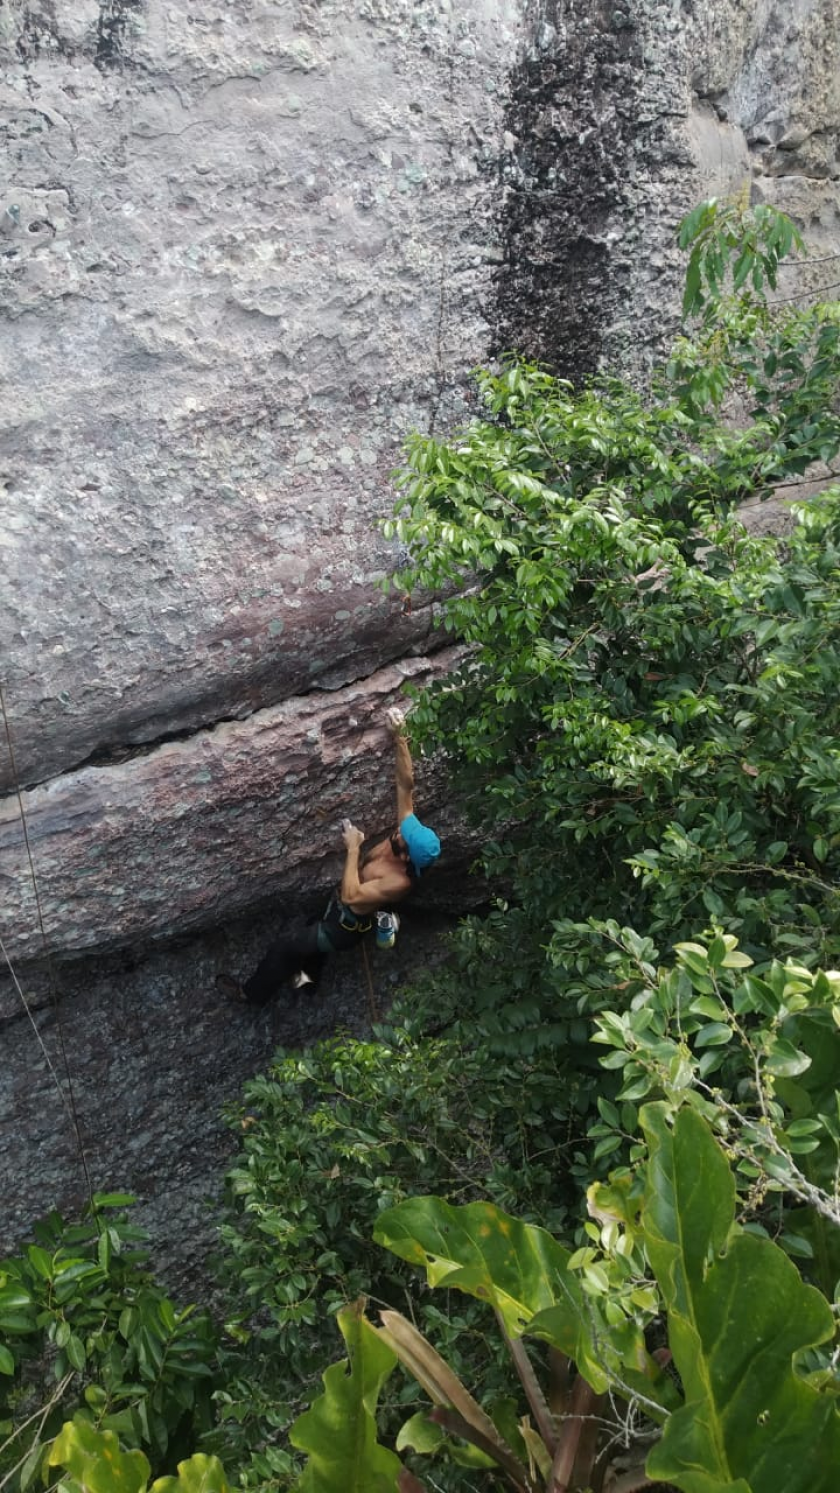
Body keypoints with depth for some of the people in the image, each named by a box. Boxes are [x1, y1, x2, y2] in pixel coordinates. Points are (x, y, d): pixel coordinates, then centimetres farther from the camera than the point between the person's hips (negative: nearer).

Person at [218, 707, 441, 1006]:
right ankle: (309, 975, 61)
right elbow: (406, 784, -27)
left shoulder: (399, 882, -39)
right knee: (311, 929, 33)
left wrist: (353, 848, -40)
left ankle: (253, 992, 30)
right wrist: (398, 736, -39)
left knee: (284, 946, 5)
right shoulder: (408, 832, -21)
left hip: (346, 925, -8)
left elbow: (350, 896, -41)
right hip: (339, 906, 8)